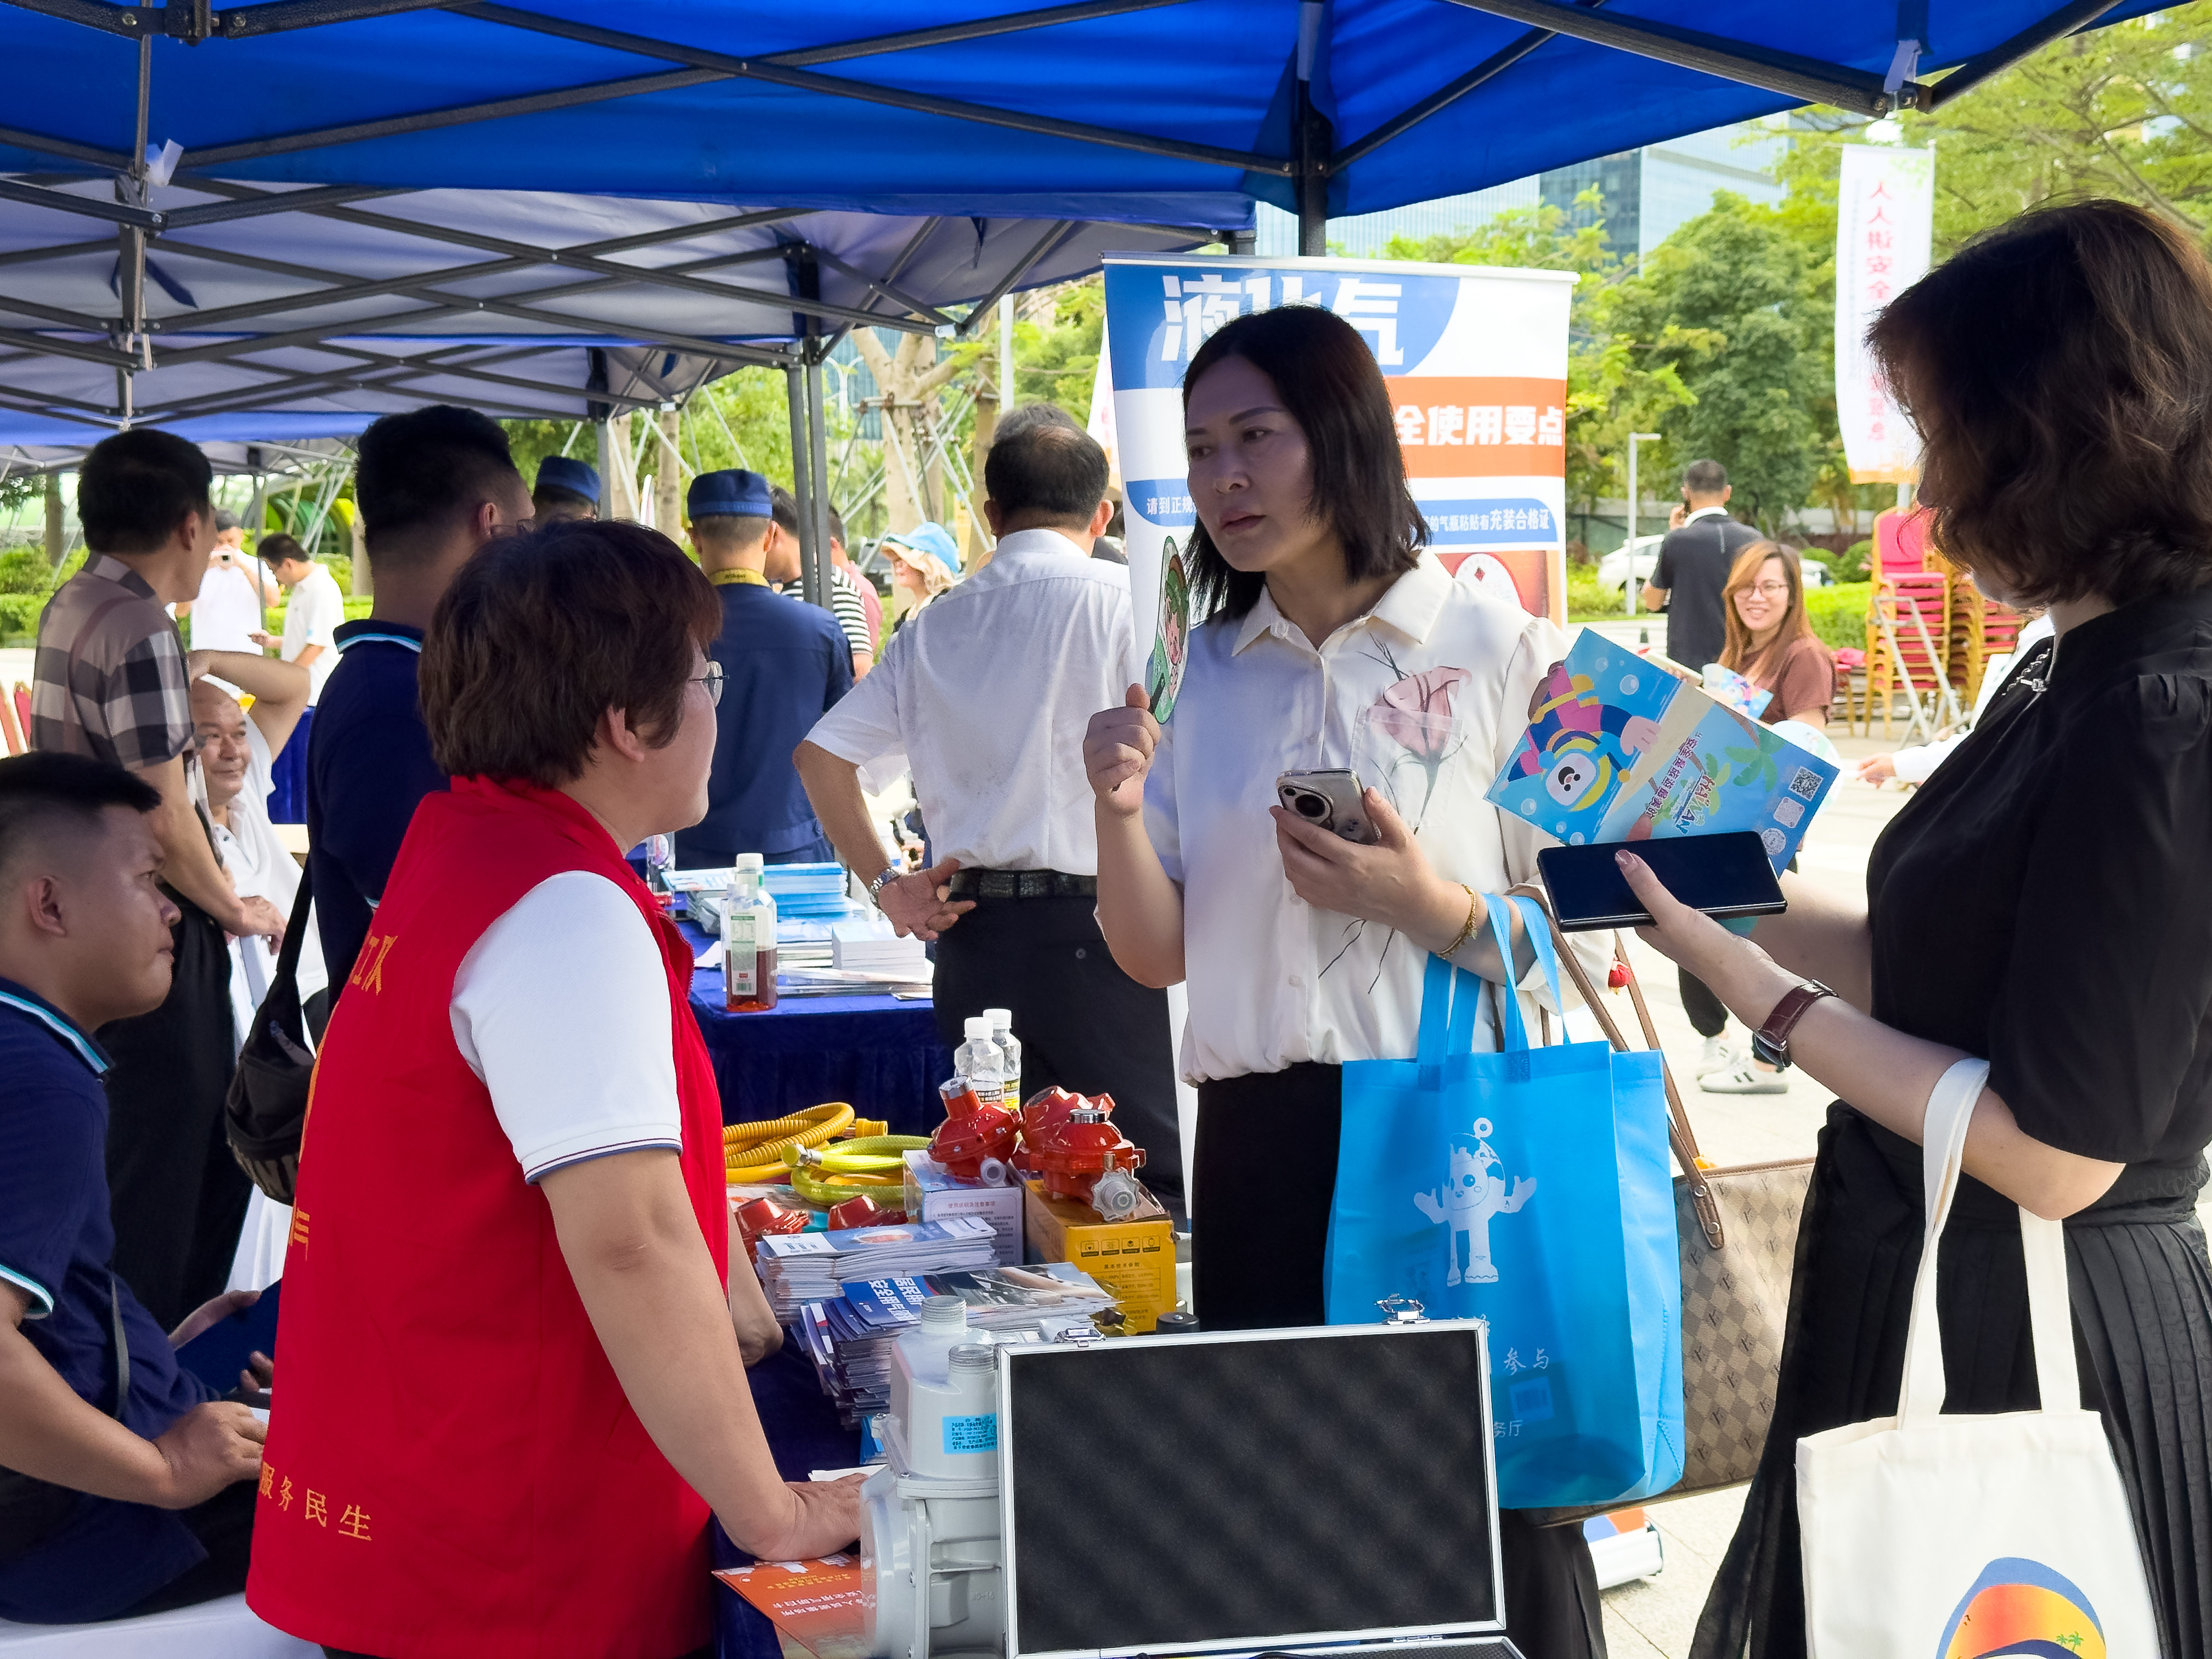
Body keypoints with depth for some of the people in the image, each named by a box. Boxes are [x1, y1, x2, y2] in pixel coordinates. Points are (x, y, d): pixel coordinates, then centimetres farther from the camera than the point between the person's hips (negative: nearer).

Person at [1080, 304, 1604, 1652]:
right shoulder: (1201, 679, 9)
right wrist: (1121, 812, -9)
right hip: (1262, 1151, 4)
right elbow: (1158, 955, 8)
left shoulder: (1499, 653, -3)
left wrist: (1435, 908, -18)